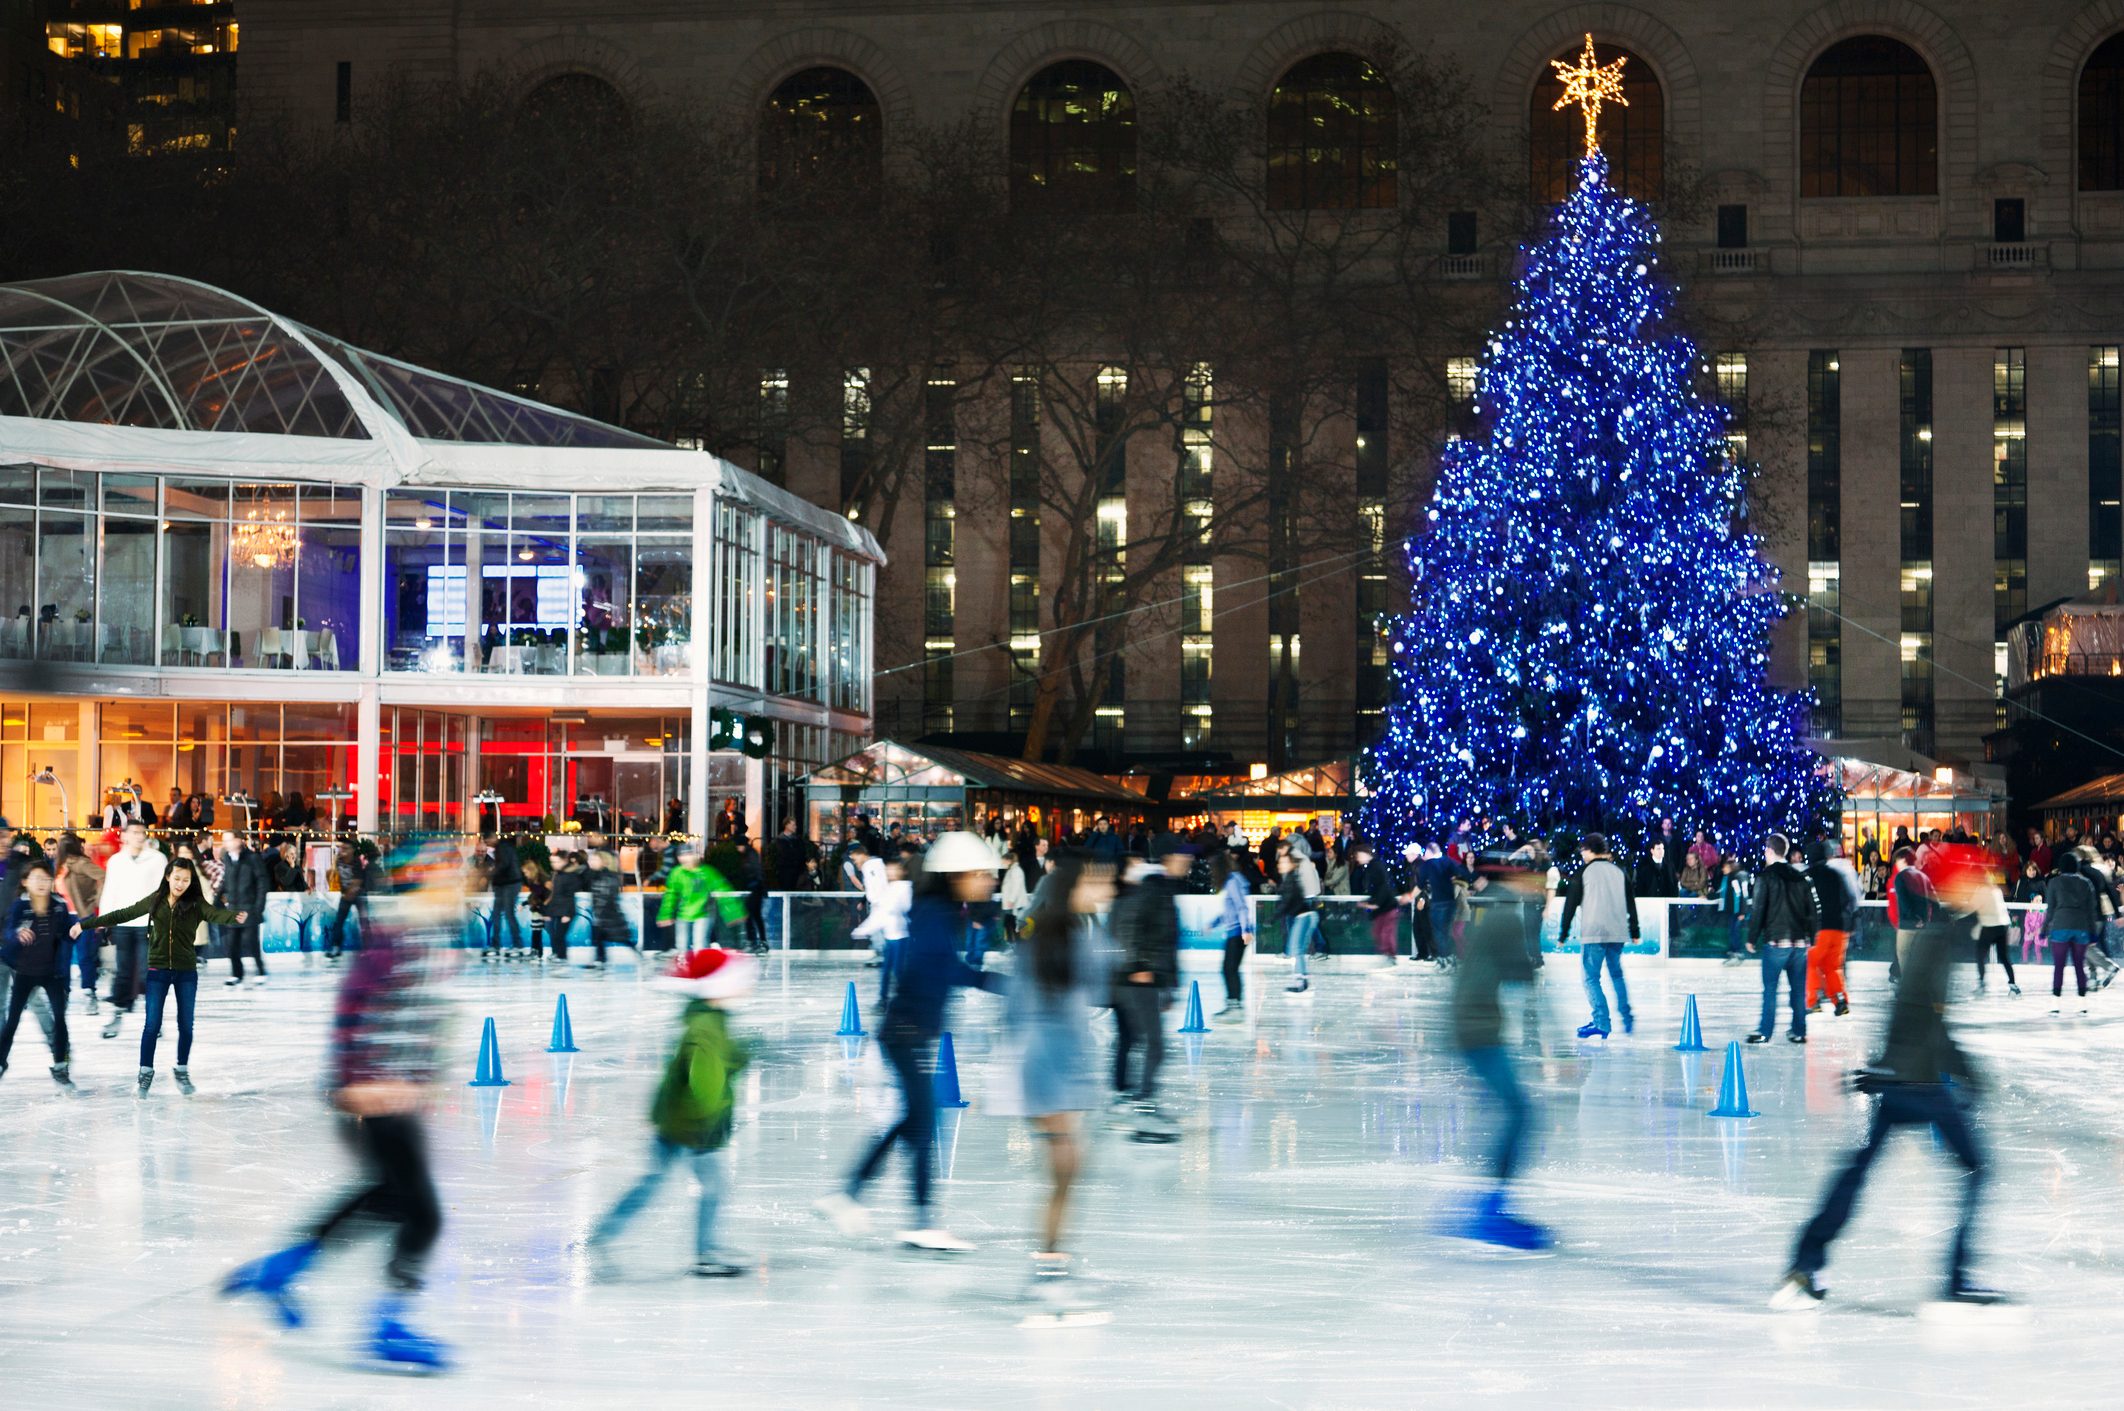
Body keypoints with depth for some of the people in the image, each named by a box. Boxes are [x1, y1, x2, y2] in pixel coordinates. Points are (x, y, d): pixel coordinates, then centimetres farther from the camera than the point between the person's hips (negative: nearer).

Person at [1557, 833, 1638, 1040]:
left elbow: (1571, 905, -2)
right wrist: (1634, 932, 24)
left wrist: (1563, 935, 3)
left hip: (1593, 935, -5)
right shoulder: (1618, 872, 13)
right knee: (1616, 974, 21)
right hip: (1618, 933, 5)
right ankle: (1627, 1017, 17)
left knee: (1591, 978, -2)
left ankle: (1601, 1023, -10)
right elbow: (1631, 904, 17)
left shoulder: (1583, 872, -2)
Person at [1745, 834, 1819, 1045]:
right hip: (1800, 940, 5)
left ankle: (1765, 1031, -2)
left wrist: (1752, 938, 0)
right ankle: (1799, 1031, 10)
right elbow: (1812, 910, 14)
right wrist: (1811, 937, 20)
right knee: (1798, 988, 9)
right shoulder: (1800, 877, 11)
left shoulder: (1766, 877, -5)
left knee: (1770, 988, -1)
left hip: (1776, 940, -5)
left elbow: (1758, 909, -8)